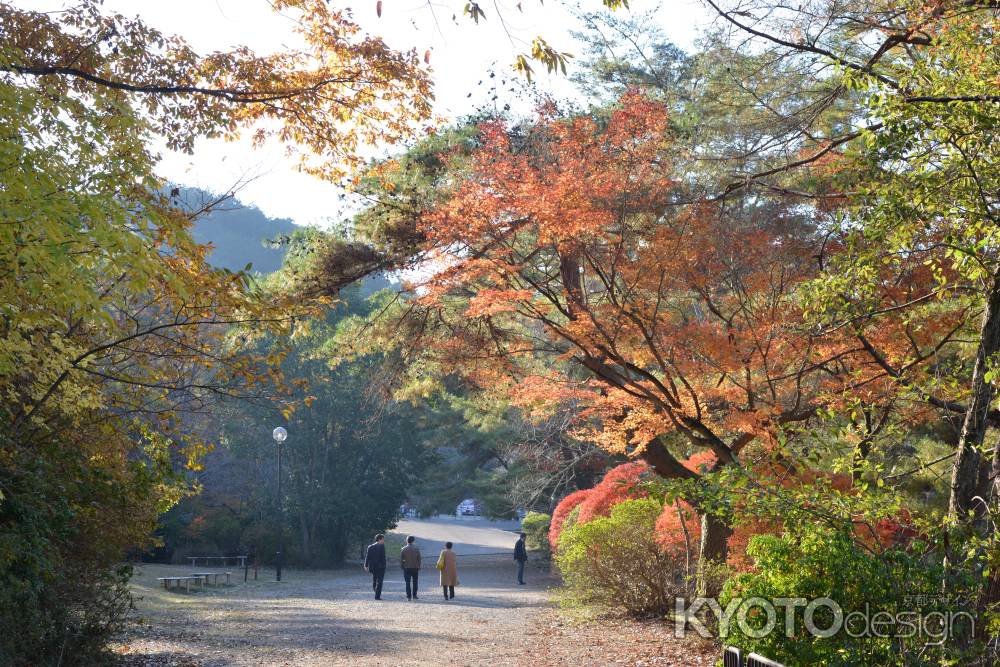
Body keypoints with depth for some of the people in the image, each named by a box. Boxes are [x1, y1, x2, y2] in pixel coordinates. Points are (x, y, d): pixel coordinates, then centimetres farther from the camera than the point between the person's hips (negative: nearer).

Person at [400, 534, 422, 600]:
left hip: (406, 568, -1)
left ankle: (409, 596, -3)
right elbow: (419, 559, 1)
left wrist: (401, 566, 7)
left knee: (408, 583, 2)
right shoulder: (416, 549, -1)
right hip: (415, 568, 1)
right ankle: (414, 596, 8)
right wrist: (418, 567, 9)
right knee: (415, 582, 11)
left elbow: (401, 559, -4)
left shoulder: (403, 549, -3)